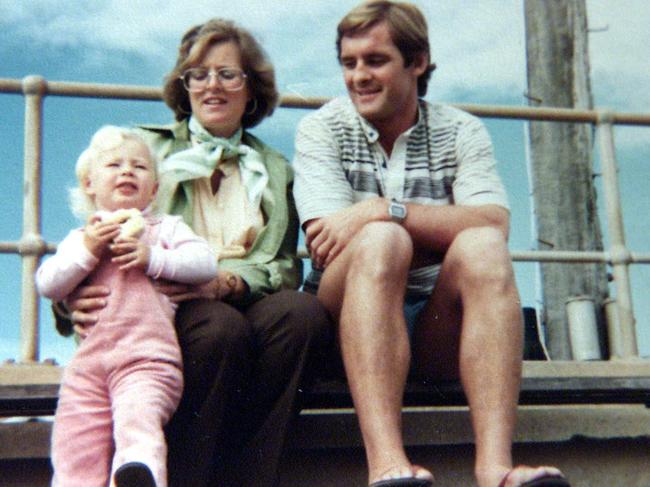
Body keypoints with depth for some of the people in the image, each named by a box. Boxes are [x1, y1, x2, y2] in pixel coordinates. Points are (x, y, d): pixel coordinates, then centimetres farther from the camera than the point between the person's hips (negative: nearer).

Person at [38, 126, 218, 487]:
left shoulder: (166, 228, 20)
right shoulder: (80, 237, 25)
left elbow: (206, 264, 4)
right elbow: (48, 285, 11)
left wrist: (152, 257, -7)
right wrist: (88, 251, -2)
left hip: (147, 358, -3)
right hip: (88, 360, 3)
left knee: (137, 416, -31)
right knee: (75, 444, -9)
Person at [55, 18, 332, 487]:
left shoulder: (275, 170, 23)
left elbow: (285, 268, 9)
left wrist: (226, 283, -15)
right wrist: (79, 295, -16)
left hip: (245, 304, 2)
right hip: (163, 308, -2)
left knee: (305, 312, -30)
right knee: (222, 326, -35)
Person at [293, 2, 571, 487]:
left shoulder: (462, 132, 7)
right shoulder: (321, 129, 5)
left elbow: (494, 224, -12)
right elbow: (325, 239, -11)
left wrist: (386, 210, -22)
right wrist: (442, 229, -11)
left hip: (440, 323, 2)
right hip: (350, 315, -1)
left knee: (484, 248, -28)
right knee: (381, 240, -32)